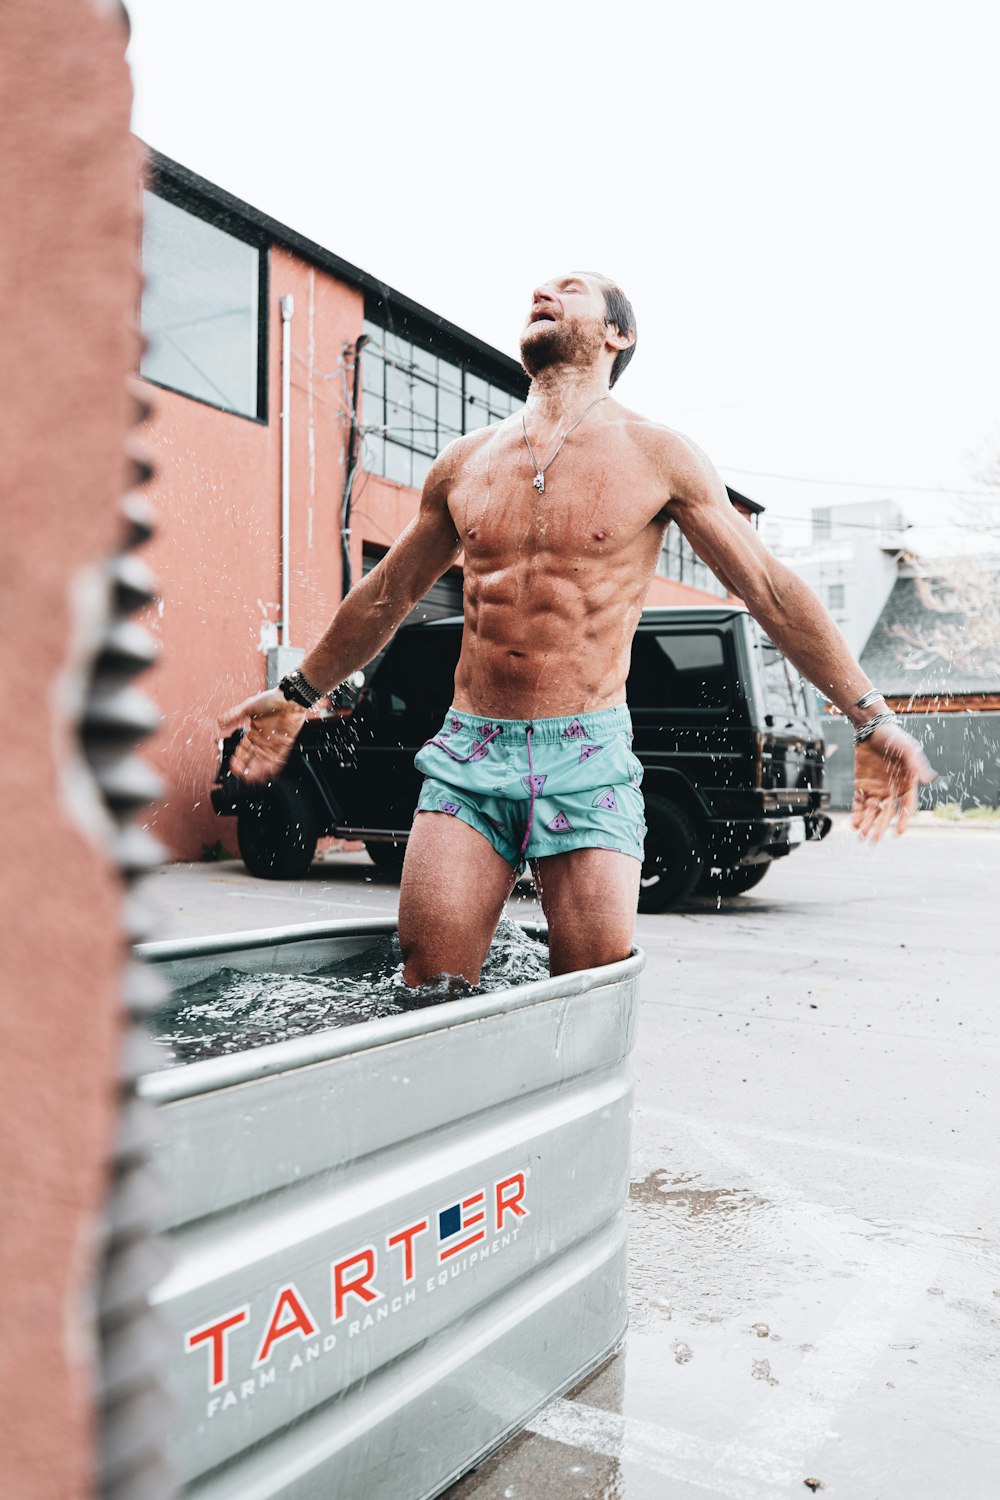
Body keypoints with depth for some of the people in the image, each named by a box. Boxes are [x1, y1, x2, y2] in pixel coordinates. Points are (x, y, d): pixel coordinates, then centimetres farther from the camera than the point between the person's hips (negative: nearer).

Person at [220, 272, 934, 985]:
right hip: (468, 751, 3)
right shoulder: (464, 462, 13)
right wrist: (299, 693, 29)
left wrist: (872, 718, -3)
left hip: (587, 761, -2)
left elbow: (770, 590, 3)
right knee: (429, 994, -4)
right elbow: (387, 594, 23)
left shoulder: (657, 456, 3)